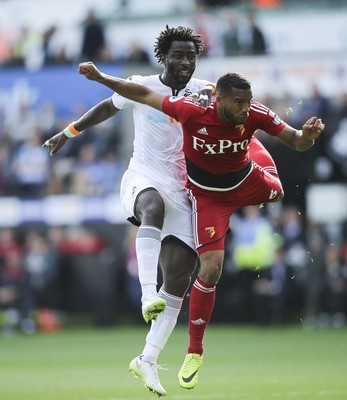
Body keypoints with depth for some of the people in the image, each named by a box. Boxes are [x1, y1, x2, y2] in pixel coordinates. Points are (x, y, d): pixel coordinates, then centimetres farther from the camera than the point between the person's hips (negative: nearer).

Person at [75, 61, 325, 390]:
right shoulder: (192, 110, -32)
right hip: (207, 194, -4)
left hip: (247, 181, 4)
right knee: (210, 270, -13)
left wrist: (308, 135, -41)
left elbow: (296, 142, -17)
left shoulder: (255, 114, -25)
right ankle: (194, 351, 3)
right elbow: (144, 95, -21)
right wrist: (101, 77, -24)